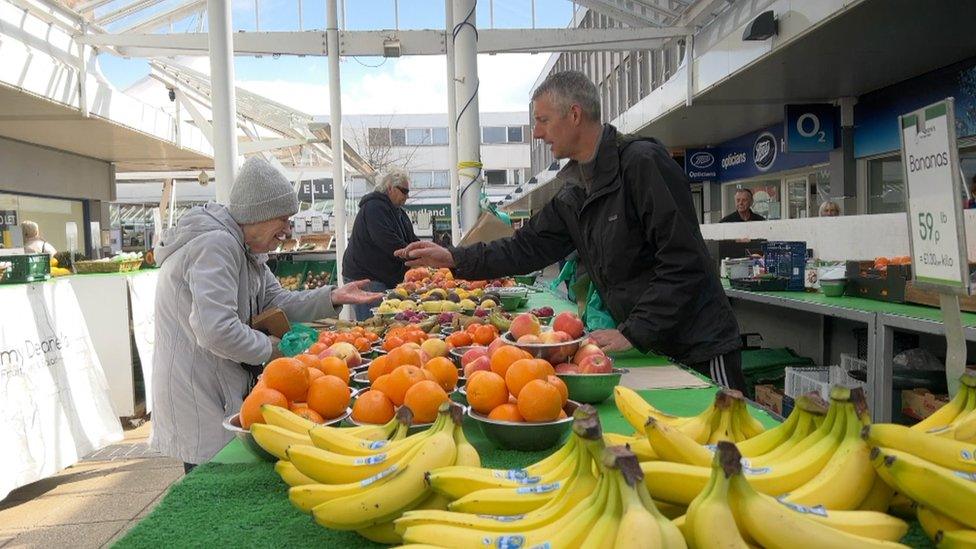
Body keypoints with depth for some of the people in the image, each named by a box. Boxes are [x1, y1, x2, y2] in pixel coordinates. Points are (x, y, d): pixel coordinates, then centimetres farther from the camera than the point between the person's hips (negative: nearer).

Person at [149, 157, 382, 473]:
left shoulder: (245, 248, 11)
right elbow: (216, 332, -32)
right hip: (199, 400, -10)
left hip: (226, 389, 10)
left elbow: (276, 301, 9)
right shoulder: (215, 245, -23)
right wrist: (269, 348, -15)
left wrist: (332, 297, -5)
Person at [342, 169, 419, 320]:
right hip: (365, 276, -9)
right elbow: (389, 243, -25)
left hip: (388, 277, 9)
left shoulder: (398, 211, 17)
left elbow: (411, 239, 17)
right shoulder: (374, 207, -15)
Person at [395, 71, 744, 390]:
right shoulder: (574, 194, 9)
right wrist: (455, 259, 5)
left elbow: (683, 263, -22)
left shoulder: (643, 162, -17)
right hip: (645, 345, 8)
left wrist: (633, 334, -22)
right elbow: (528, 246, 12)